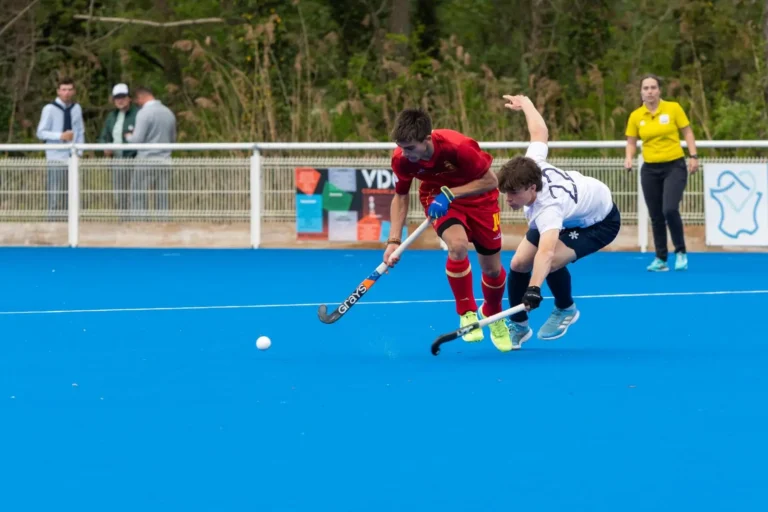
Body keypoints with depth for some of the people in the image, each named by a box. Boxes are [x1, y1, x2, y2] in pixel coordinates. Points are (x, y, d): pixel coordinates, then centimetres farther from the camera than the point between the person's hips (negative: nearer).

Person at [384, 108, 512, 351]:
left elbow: (491, 181, -25)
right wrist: (394, 240, -17)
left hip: (477, 196, -1)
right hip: (437, 197, 1)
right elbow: (400, 197, -8)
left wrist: (450, 193, -33)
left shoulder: (458, 147, -37)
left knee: (492, 269, 6)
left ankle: (493, 314, 40)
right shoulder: (401, 159, -25)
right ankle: (467, 313, -11)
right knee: (458, 245, -31)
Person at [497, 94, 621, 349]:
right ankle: (519, 326, 19)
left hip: (600, 220, -8)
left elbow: (546, 252, -65)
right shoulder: (530, 164, -31)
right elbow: (540, 132, -11)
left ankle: (566, 309, 1)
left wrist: (534, 289, -80)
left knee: (552, 262, -31)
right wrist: (524, 103, 8)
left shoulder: (548, 208, -48)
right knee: (519, 263, -3)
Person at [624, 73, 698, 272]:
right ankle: (660, 259, 14)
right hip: (650, 170, 3)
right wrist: (629, 158, -11)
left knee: (670, 209, -19)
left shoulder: (673, 108, -5)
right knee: (656, 216, 4)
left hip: (674, 167, -3)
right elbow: (631, 142, 8)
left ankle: (681, 252, 0)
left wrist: (693, 156, -7)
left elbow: (687, 132, 1)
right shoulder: (636, 116, 1)